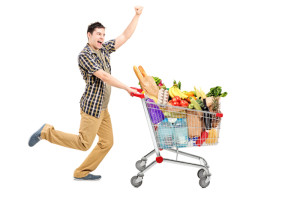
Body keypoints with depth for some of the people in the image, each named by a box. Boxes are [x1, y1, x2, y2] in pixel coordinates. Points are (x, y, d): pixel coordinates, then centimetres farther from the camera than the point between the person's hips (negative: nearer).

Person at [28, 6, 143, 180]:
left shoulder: (104, 49, 9)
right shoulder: (85, 55, -14)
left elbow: (125, 37, 10)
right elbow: (104, 76, -21)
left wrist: (137, 16, 2)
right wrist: (127, 88, -18)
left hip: (103, 108, 9)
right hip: (92, 106, -8)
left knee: (107, 142, 8)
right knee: (84, 144, -4)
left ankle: (82, 173, 18)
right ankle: (46, 132, 8)